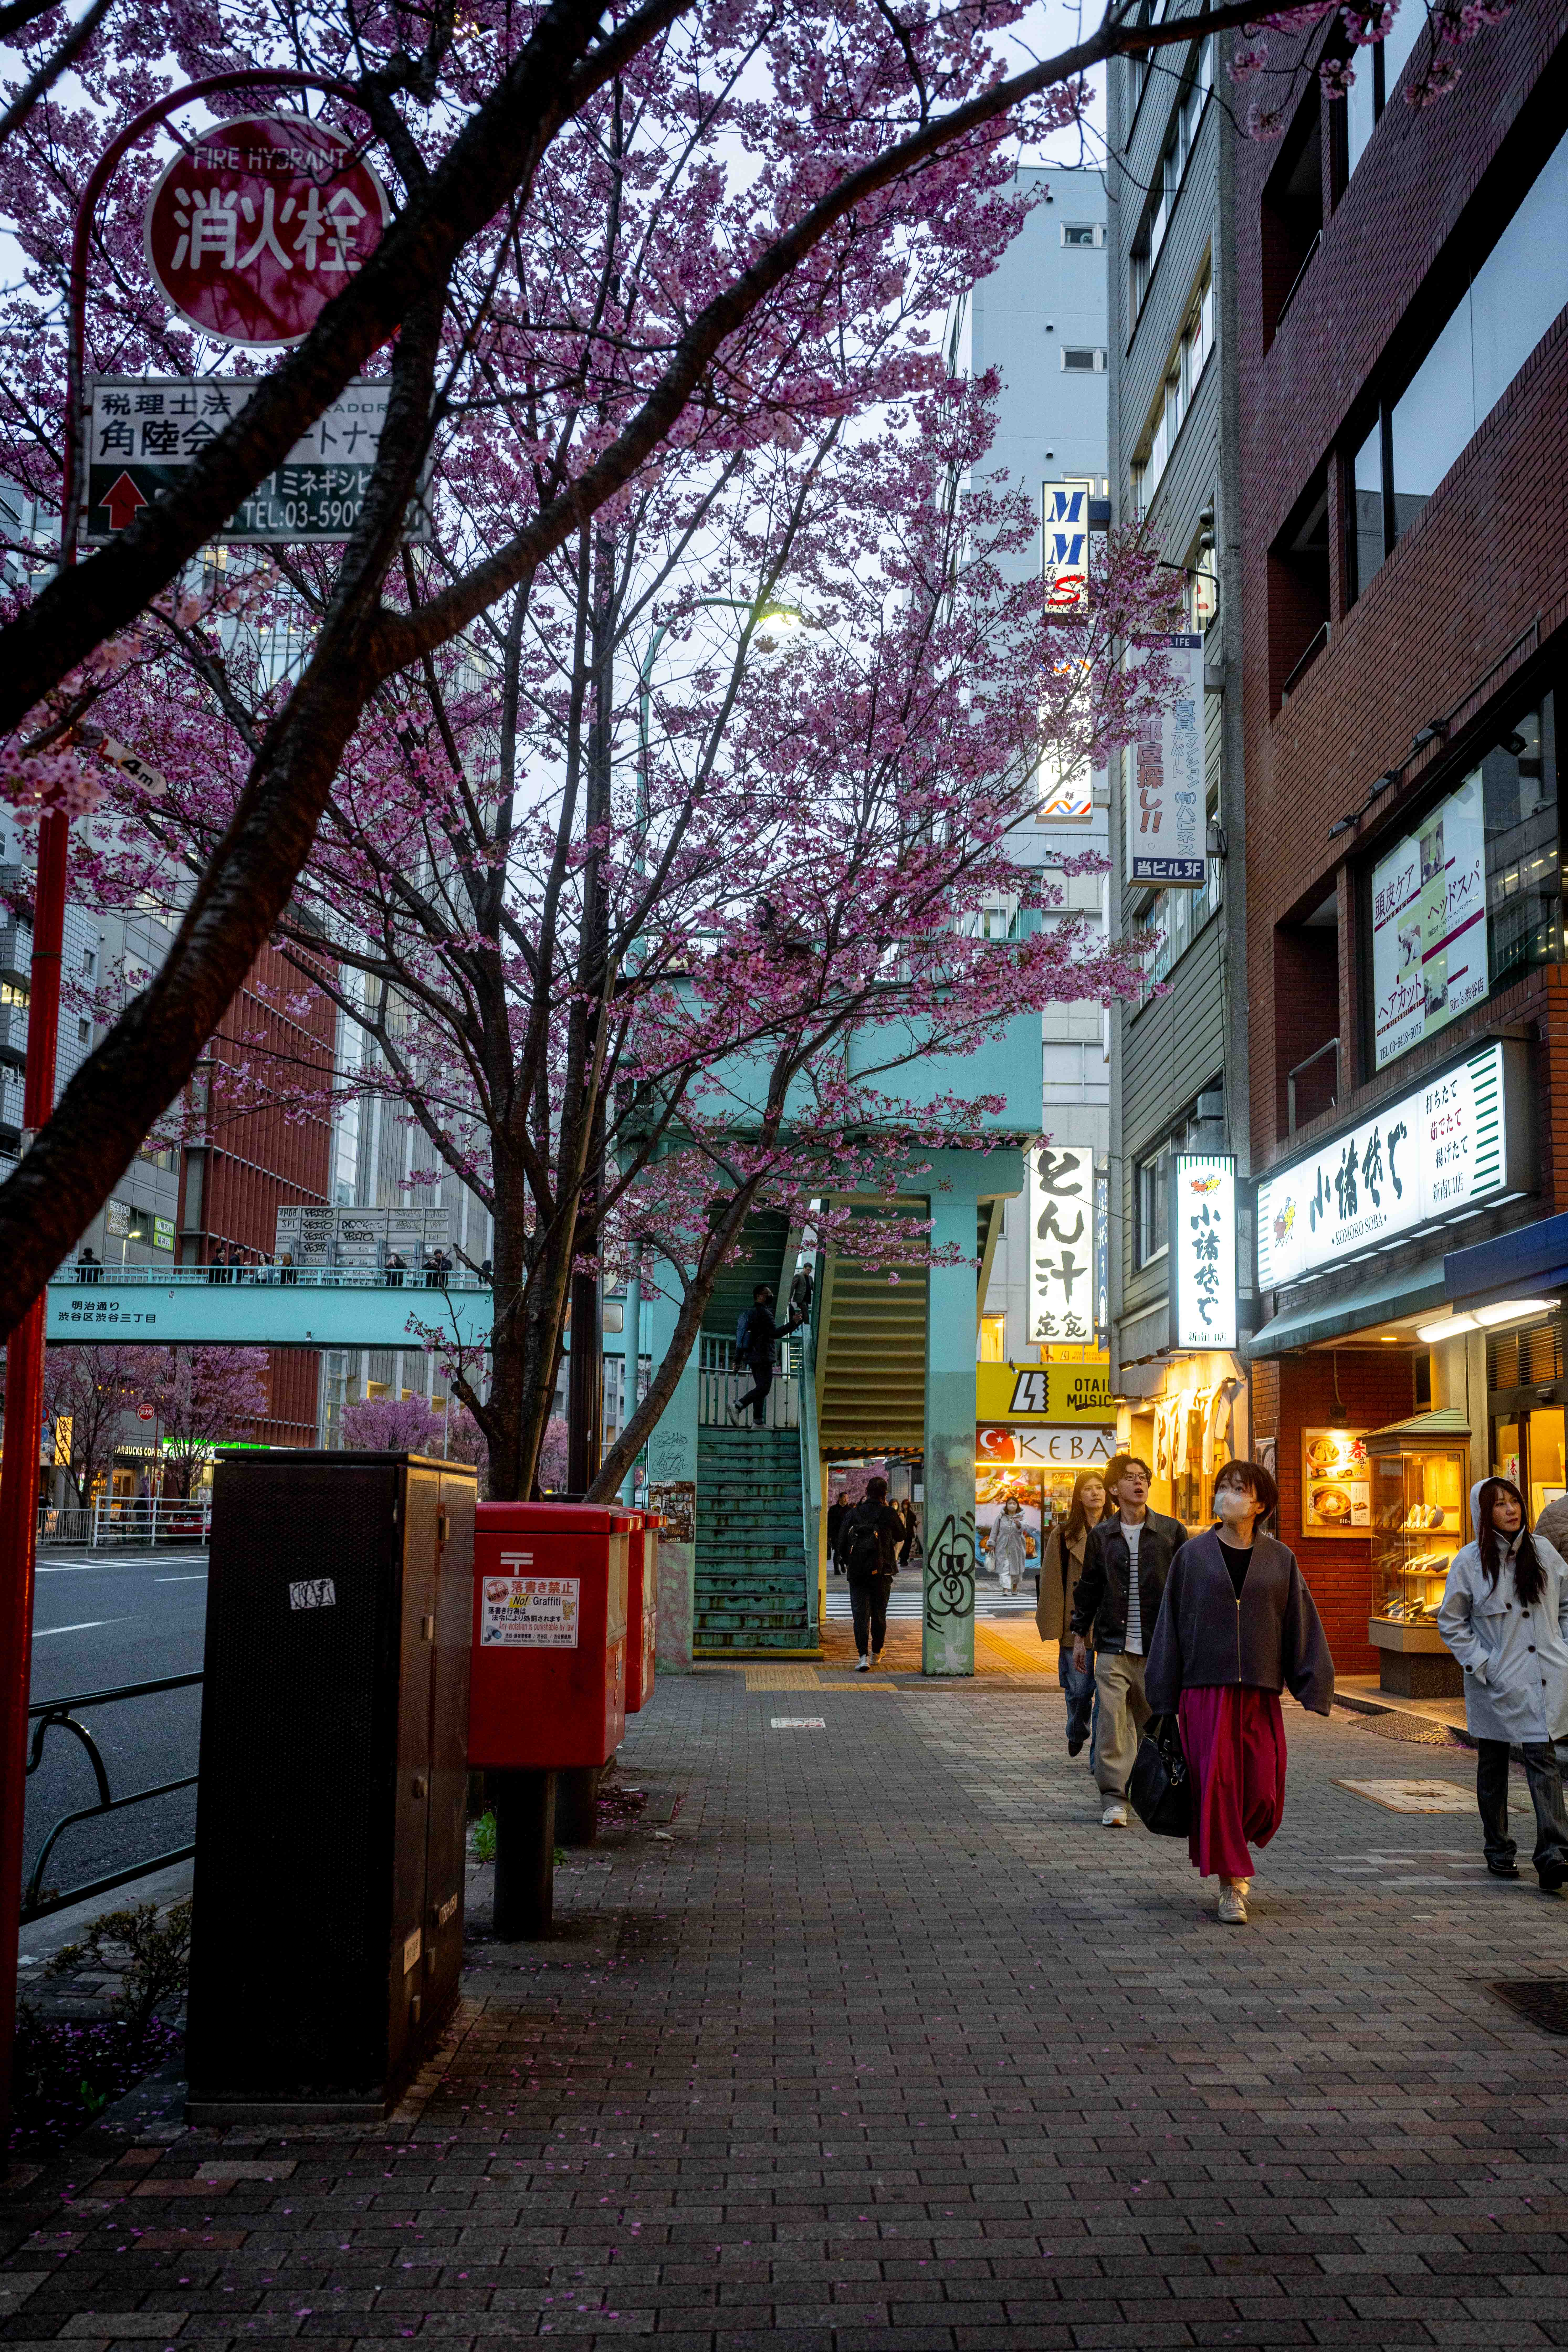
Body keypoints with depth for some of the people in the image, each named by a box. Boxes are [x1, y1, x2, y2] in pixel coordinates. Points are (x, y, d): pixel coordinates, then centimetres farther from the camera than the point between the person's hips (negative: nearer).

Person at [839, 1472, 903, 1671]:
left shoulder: (854, 1514, 0)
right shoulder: (889, 1513, -5)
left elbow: (841, 1542, 1)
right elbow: (901, 1537, 12)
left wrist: (849, 1564, 17)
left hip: (857, 1572, 0)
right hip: (882, 1572, 0)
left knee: (861, 1615, 0)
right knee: (879, 1615, 15)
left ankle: (864, 1657, -13)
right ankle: (876, 1653, 28)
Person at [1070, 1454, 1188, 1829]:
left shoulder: (1172, 1532, 3)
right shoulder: (1101, 1536, 6)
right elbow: (1088, 1587, 14)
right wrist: (1080, 1635, 15)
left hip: (1158, 1647, 0)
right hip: (1113, 1646, 0)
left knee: (1152, 1722, 8)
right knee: (1113, 1721, -8)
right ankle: (1115, 1800, -3)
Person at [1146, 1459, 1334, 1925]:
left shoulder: (1280, 1559, 7)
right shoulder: (1193, 1555, 3)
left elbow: (1302, 1625, 7)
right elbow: (1171, 1624, 5)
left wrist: (1311, 1688, -3)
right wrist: (1164, 1697, 3)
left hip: (1260, 1692, 2)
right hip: (1206, 1689, -1)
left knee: (1264, 1790, 0)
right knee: (1216, 1782, -6)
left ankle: (1228, 1850, 29)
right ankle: (1231, 1885, 4)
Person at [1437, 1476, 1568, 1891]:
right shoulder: (1470, 1561, -4)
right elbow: (1451, 1621, 1)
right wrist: (1479, 1664, -8)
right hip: (1496, 1682, -1)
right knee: (1493, 1764, 10)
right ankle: (1497, 1850, 23)